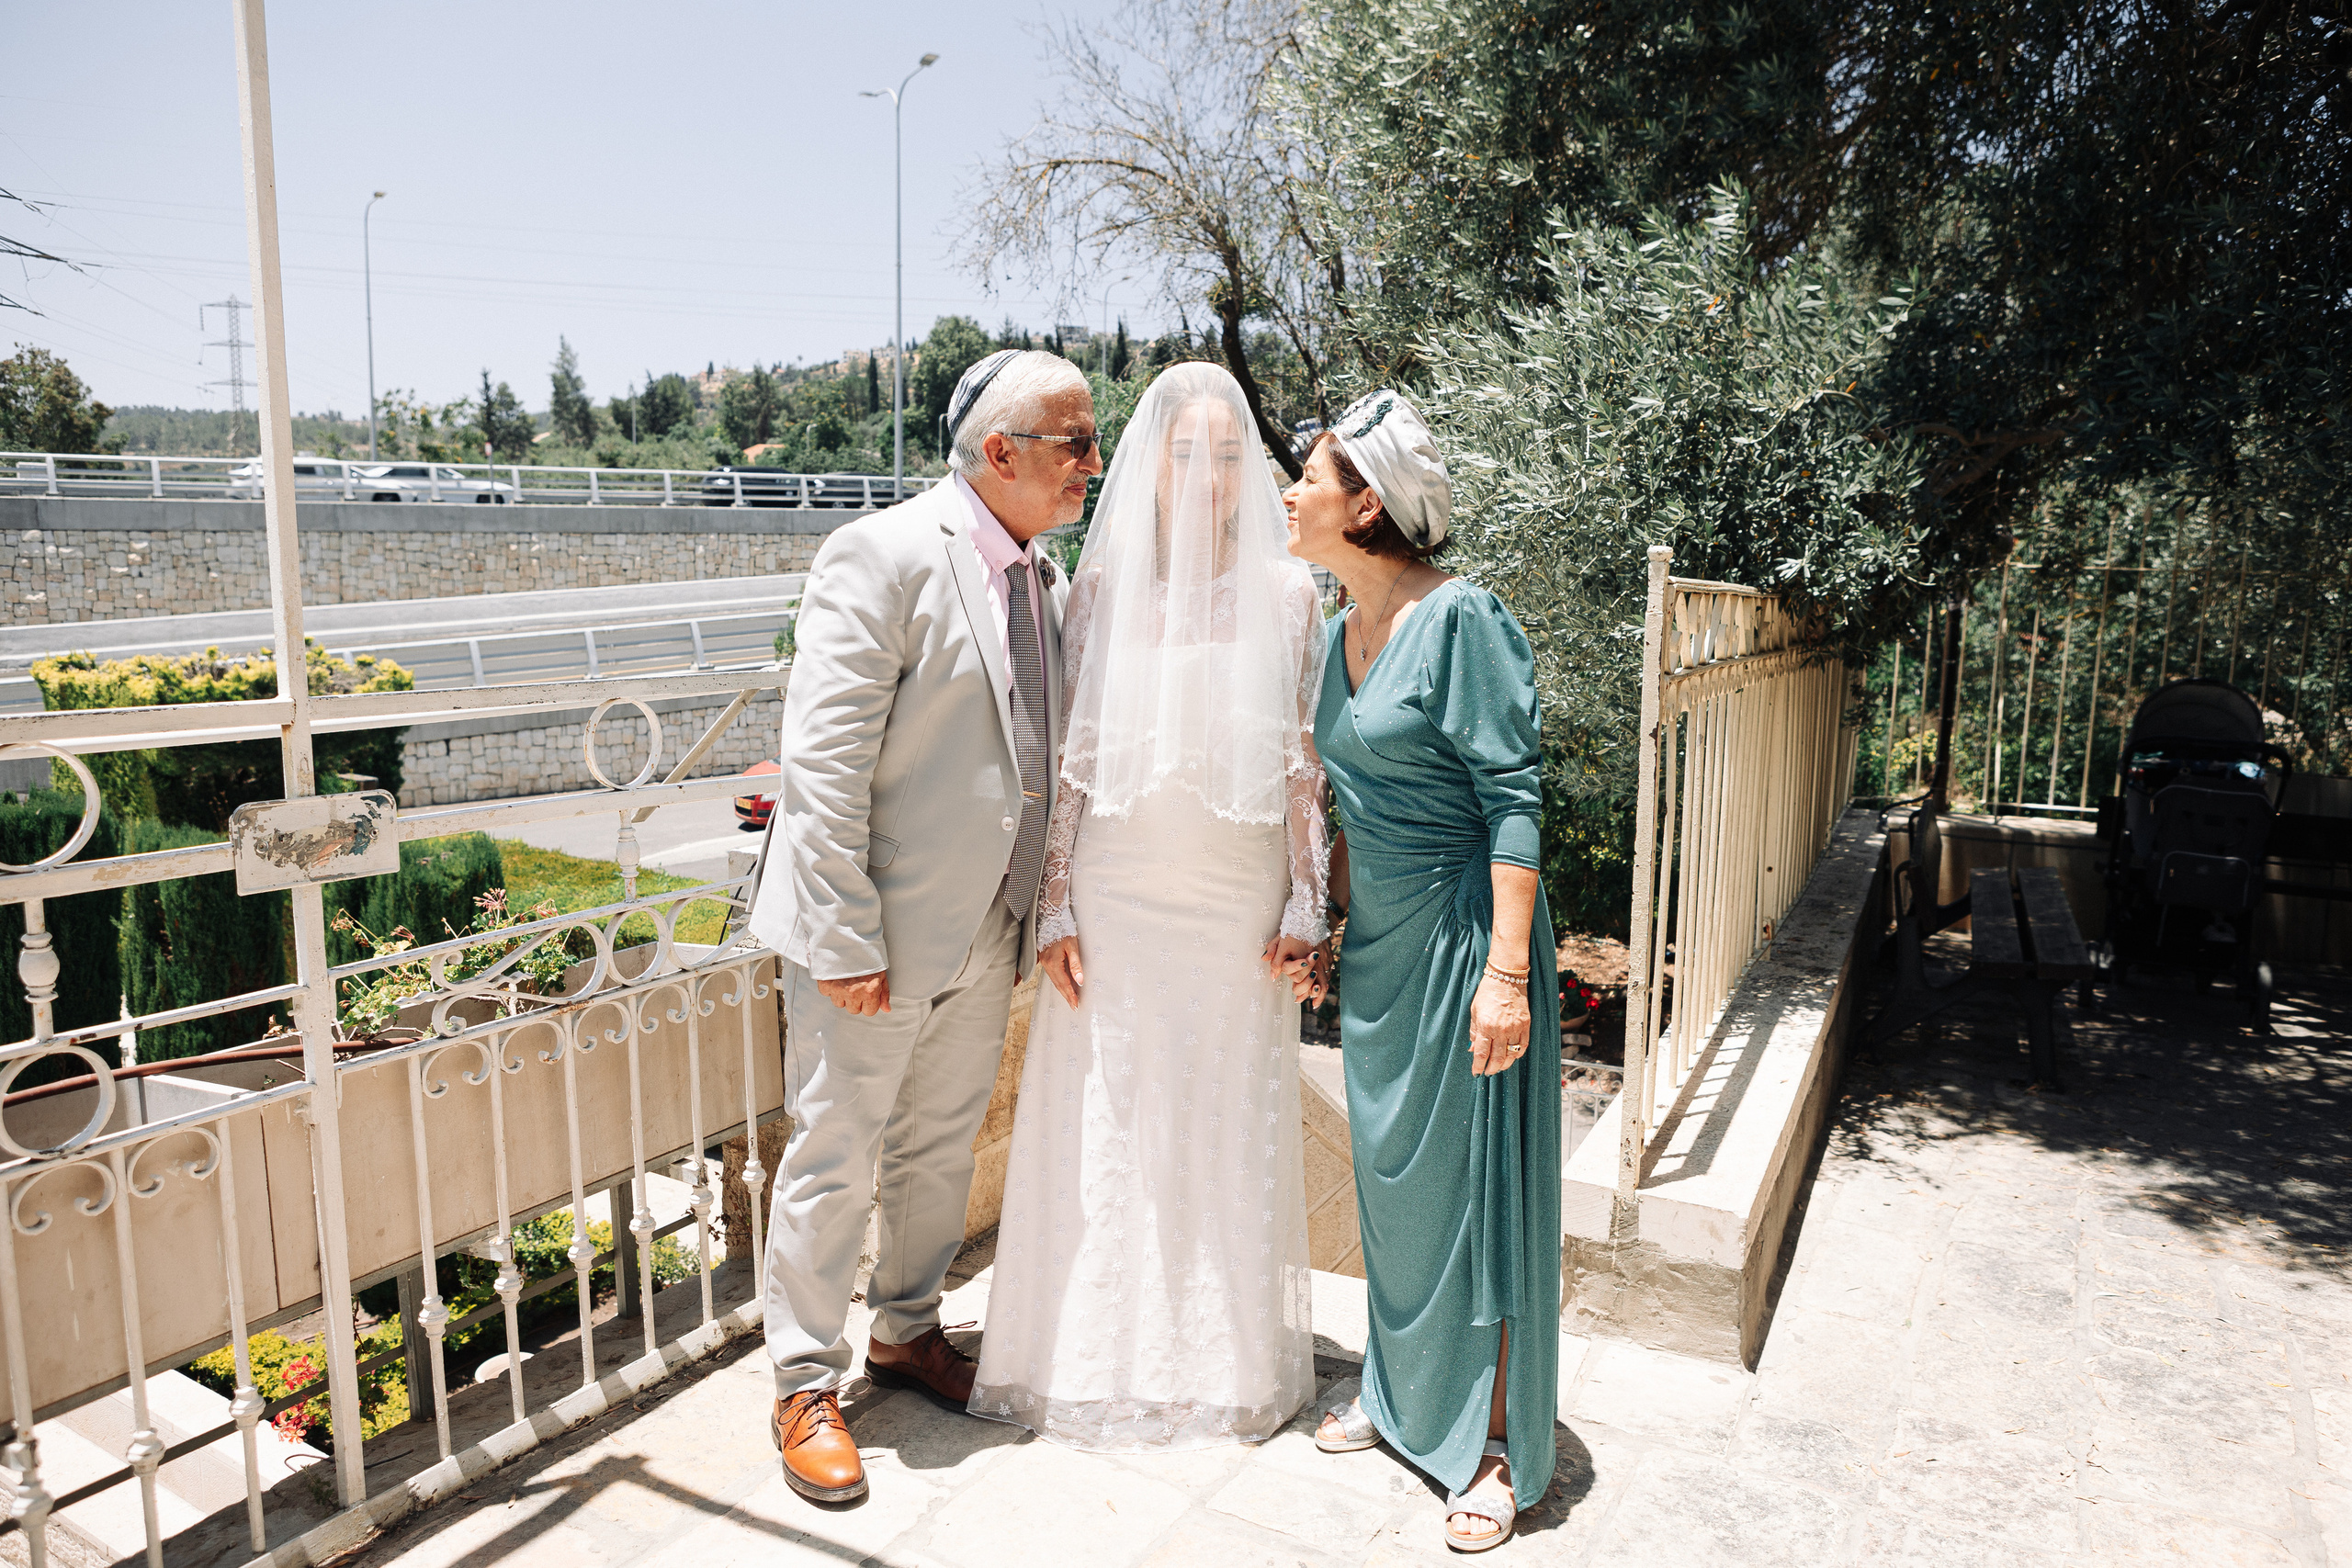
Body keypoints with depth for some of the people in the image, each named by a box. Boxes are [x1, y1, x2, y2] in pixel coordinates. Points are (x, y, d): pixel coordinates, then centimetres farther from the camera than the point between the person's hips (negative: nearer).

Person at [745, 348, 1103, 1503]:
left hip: (985, 931, 8)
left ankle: (907, 1331, 40)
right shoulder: (884, 556, -15)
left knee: (941, 1144, 20)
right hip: (878, 930, -7)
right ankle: (805, 1386, 24)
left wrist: (1043, 914, 10)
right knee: (836, 1157, 6)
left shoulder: (1037, 577, 10)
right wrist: (846, 938, -21)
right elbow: (824, 762, -19)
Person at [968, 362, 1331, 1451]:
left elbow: (1305, 765, 1)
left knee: (1231, 1132, 10)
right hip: (1117, 902, 0)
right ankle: (1102, 1355, 27)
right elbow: (1069, 758, 1)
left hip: (1239, 907, 0)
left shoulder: (1286, 592, 0)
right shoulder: (1103, 586, 0)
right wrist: (1055, 909, -3)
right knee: (1108, 1129, 8)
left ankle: (1230, 1358, 30)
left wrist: (1304, 913, -3)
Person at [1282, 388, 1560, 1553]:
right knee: (1390, 1167, 17)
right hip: (1378, 943, 8)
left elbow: (1514, 800, -20)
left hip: (1462, 935, -8)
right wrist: (1329, 916, 17)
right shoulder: (1347, 626, 7)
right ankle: (1400, 1392, 36)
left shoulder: (1461, 619, -17)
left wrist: (1507, 972, -23)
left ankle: (1493, 1444, 20)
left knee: (1471, 1175, 3)